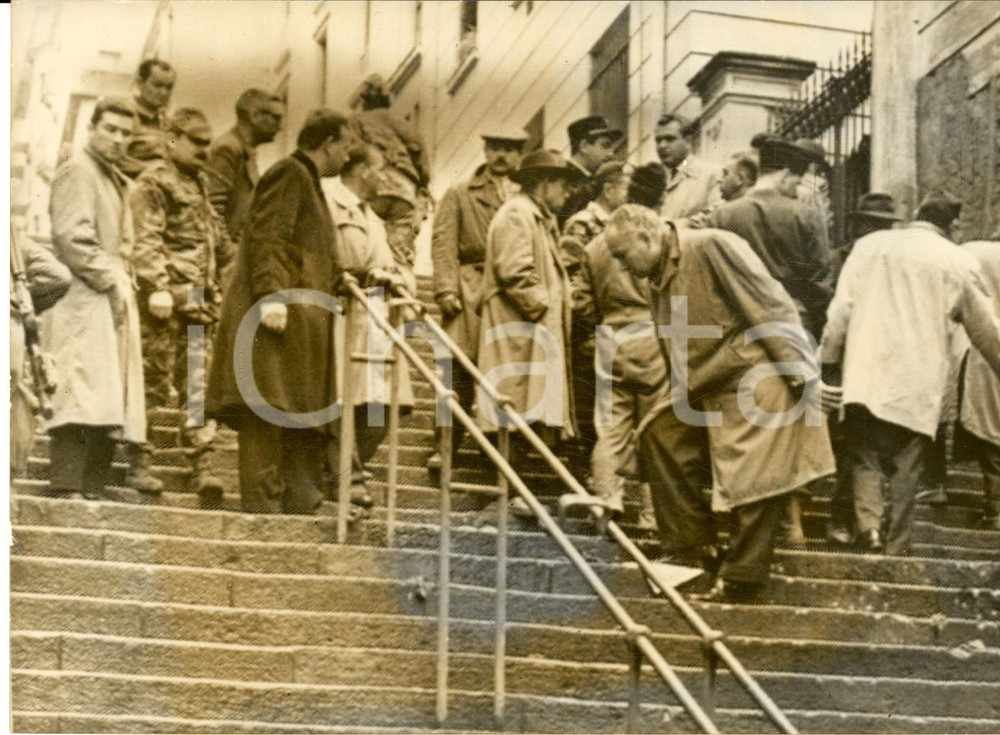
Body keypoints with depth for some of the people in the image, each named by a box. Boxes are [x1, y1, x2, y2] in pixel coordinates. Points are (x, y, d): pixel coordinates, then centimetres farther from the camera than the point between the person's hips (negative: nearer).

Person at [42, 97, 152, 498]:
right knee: (82, 398, -16)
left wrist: (124, 282, 12)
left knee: (113, 392, 3)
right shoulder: (77, 171, -4)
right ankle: (70, 482, -18)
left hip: (114, 297, 9)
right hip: (84, 301, -9)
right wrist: (111, 279, -14)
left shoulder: (115, 180, 25)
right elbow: (72, 236, -15)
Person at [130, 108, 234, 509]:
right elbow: (146, 240, -13)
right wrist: (157, 287, -22)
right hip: (171, 297, -8)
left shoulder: (199, 183, 23)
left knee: (198, 384, 3)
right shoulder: (154, 181, -2)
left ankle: (202, 468, 1)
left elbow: (216, 236, 28)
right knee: (158, 383, -6)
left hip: (202, 297, 8)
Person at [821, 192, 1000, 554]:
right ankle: (897, 546, 9)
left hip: (865, 375, 1)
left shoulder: (869, 245, 7)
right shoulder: (959, 262, 4)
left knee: (865, 456, 10)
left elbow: (841, 309, 3)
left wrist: (829, 360, 8)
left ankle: (868, 523, -12)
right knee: (906, 465, 9)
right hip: (918, 383, -1)